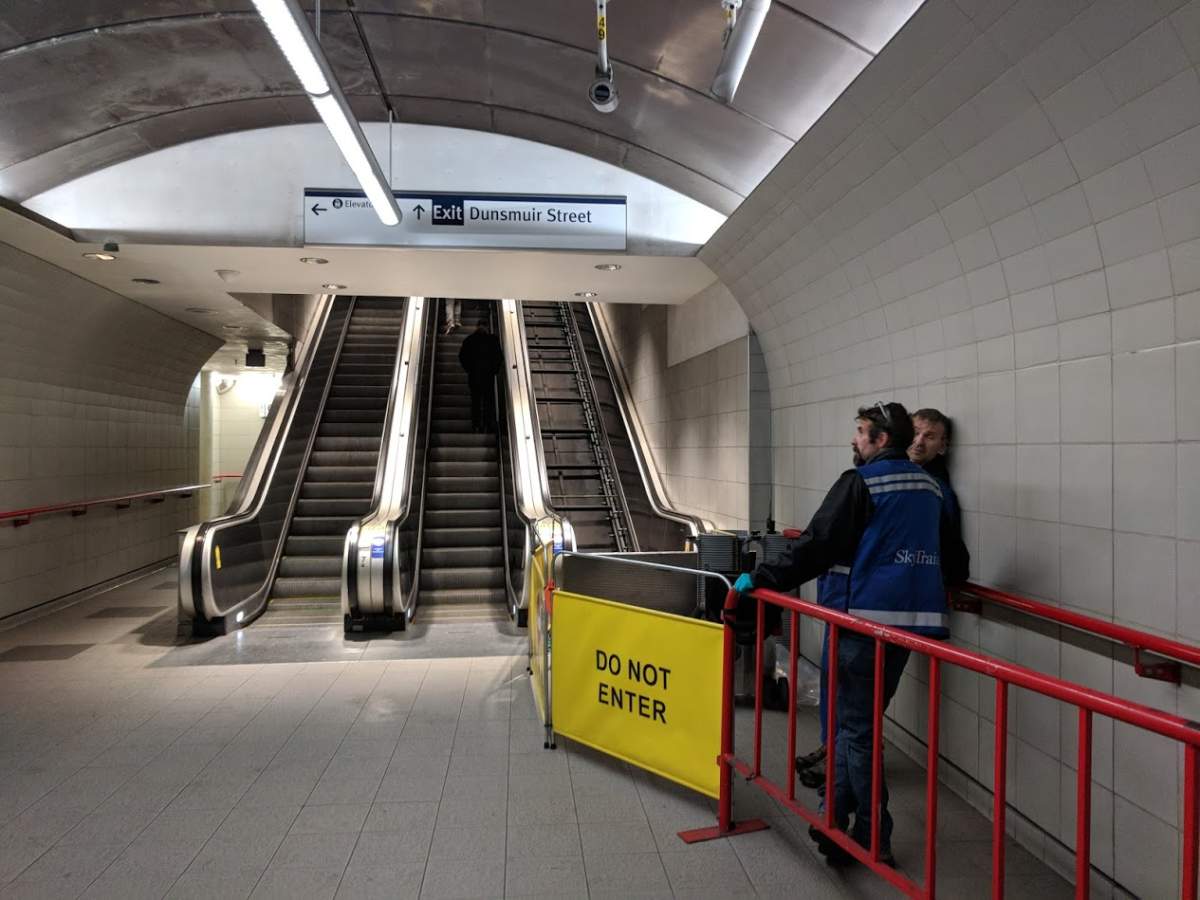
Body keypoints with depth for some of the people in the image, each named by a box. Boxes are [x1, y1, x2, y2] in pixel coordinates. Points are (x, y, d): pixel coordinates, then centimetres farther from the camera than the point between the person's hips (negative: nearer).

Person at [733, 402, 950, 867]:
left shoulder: (861, 482, -11)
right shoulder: (930, 487, 12)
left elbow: (818, 545, -15)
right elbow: (937, 552, 22)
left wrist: (763, 578, -8)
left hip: (865, 618, -7)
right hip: (913, 616, 7)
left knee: (856, 727, 5)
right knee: (859, 719, 16)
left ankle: (873, 839, 11)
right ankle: (835, 823, 24)